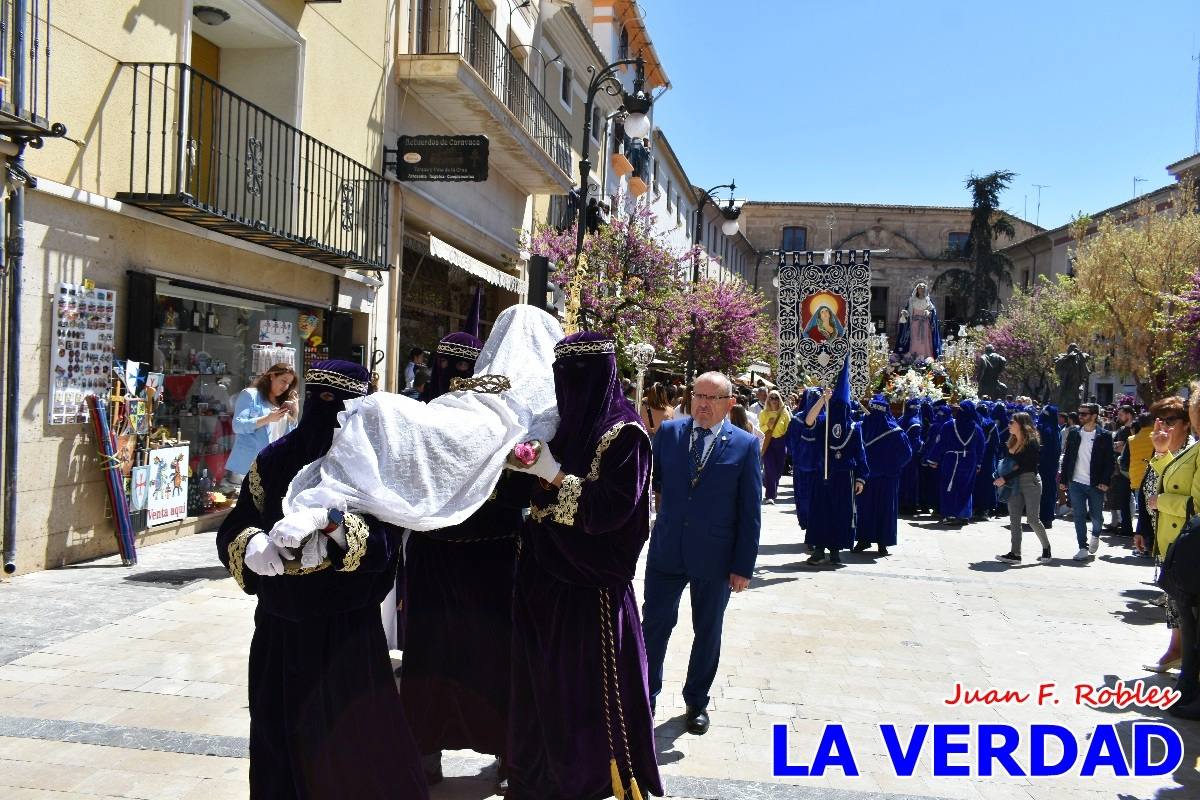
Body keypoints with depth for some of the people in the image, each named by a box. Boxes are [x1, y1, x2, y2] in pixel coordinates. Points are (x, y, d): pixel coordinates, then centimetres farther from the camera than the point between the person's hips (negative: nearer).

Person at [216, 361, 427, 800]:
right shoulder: (274, 460, 3)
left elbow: (384, 541, -17)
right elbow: (232, 530, 3)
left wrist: (329, 520, -33)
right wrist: (253, 545, -19)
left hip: (347, 629, -3)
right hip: (281, 626, 3)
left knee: (354, 739, 3)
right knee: (284, 734, 10)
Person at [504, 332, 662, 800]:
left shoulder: (623, 433, -12)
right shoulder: (568, 424, 10)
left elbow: (612, 507, -20)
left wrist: (555, 476, -19)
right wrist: (530, 469, 0)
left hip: (591, 580, -7)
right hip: (548, 574, 7)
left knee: (587, 685, 3)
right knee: (545, 680, 14)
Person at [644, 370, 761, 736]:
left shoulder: (745, 445, -5)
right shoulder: (669, 432, 2)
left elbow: (750, 511, -4)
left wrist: (744, 566, -6)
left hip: (714, 556, -1)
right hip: (666, 551, 2)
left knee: (707, 631, 13)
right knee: (654, 624, 8)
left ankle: (697, 701, 32)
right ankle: (646, 696, 27)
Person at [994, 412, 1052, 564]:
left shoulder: (1032, 442, -13)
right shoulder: (1012, 442, 10)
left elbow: (1025, 466, -18)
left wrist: (1005, 478, -18)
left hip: (1030, 481, -7)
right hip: (1015, 482, 7)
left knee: (1033, 518, -3)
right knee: (1014, 517, 2)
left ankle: (1046, 548, 17)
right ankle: (1015, 553, 3)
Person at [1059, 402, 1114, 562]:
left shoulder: (1104, 436, -2)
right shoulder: (1074, 433, 6)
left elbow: (1109, 461, -3)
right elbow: (1067, 457, 8)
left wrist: (1105, 481, -12)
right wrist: (1063, 479, 4)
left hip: (1096, 484, -2)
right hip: (1076, 482, 2)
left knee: (1096, 515, 8)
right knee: (1079, 516, 1)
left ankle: (1095, 535, 38)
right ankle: (1083, 548, 8)